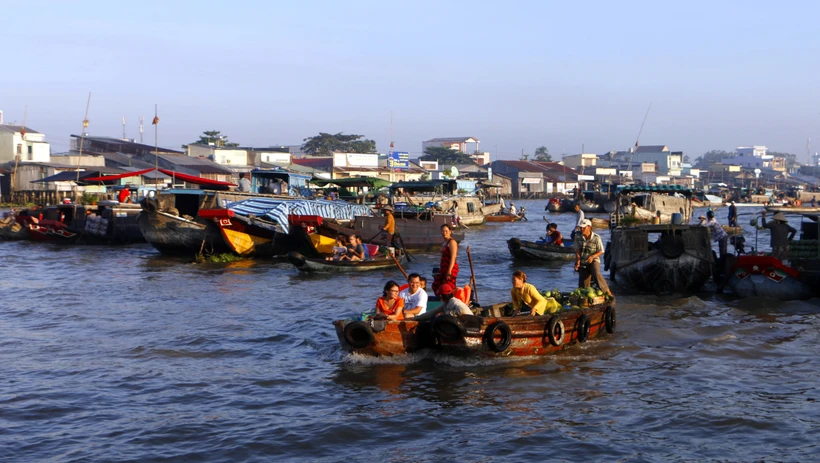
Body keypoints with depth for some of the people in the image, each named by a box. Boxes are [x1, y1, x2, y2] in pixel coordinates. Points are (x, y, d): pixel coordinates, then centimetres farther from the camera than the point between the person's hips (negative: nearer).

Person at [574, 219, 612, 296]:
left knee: (596, 274, -30)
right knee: (584, 283, -5)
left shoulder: (596, 238, -10)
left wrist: (592, 256, -21)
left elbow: (601, 251, -4)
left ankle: (607, 291, -21)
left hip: (594, 260, -3)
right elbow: (577, 250, 0)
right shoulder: (578, 237, -2)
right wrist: (578, 261, -14)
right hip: (583, 262, 3)